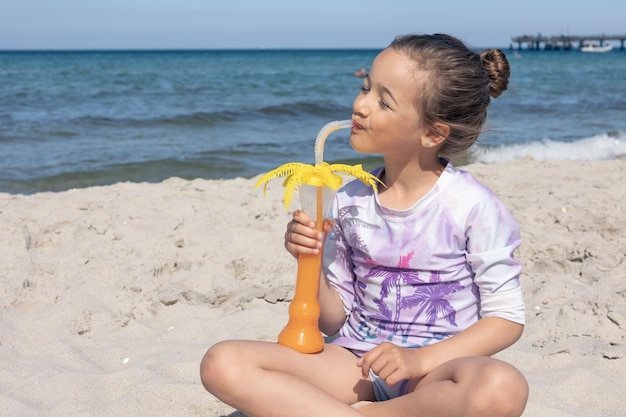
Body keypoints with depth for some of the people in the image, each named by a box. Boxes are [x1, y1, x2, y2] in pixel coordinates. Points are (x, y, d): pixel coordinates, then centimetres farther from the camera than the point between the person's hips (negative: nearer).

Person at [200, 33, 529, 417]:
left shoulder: (472, 205, -8)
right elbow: (334, 321, 8)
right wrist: (311, 261, -10)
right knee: (223, 363, -20)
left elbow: (507, 318, -6)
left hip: (434, 370, -3)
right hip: (357, 363, 3)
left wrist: (421, 359, -18)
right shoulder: (350, 201, 3)